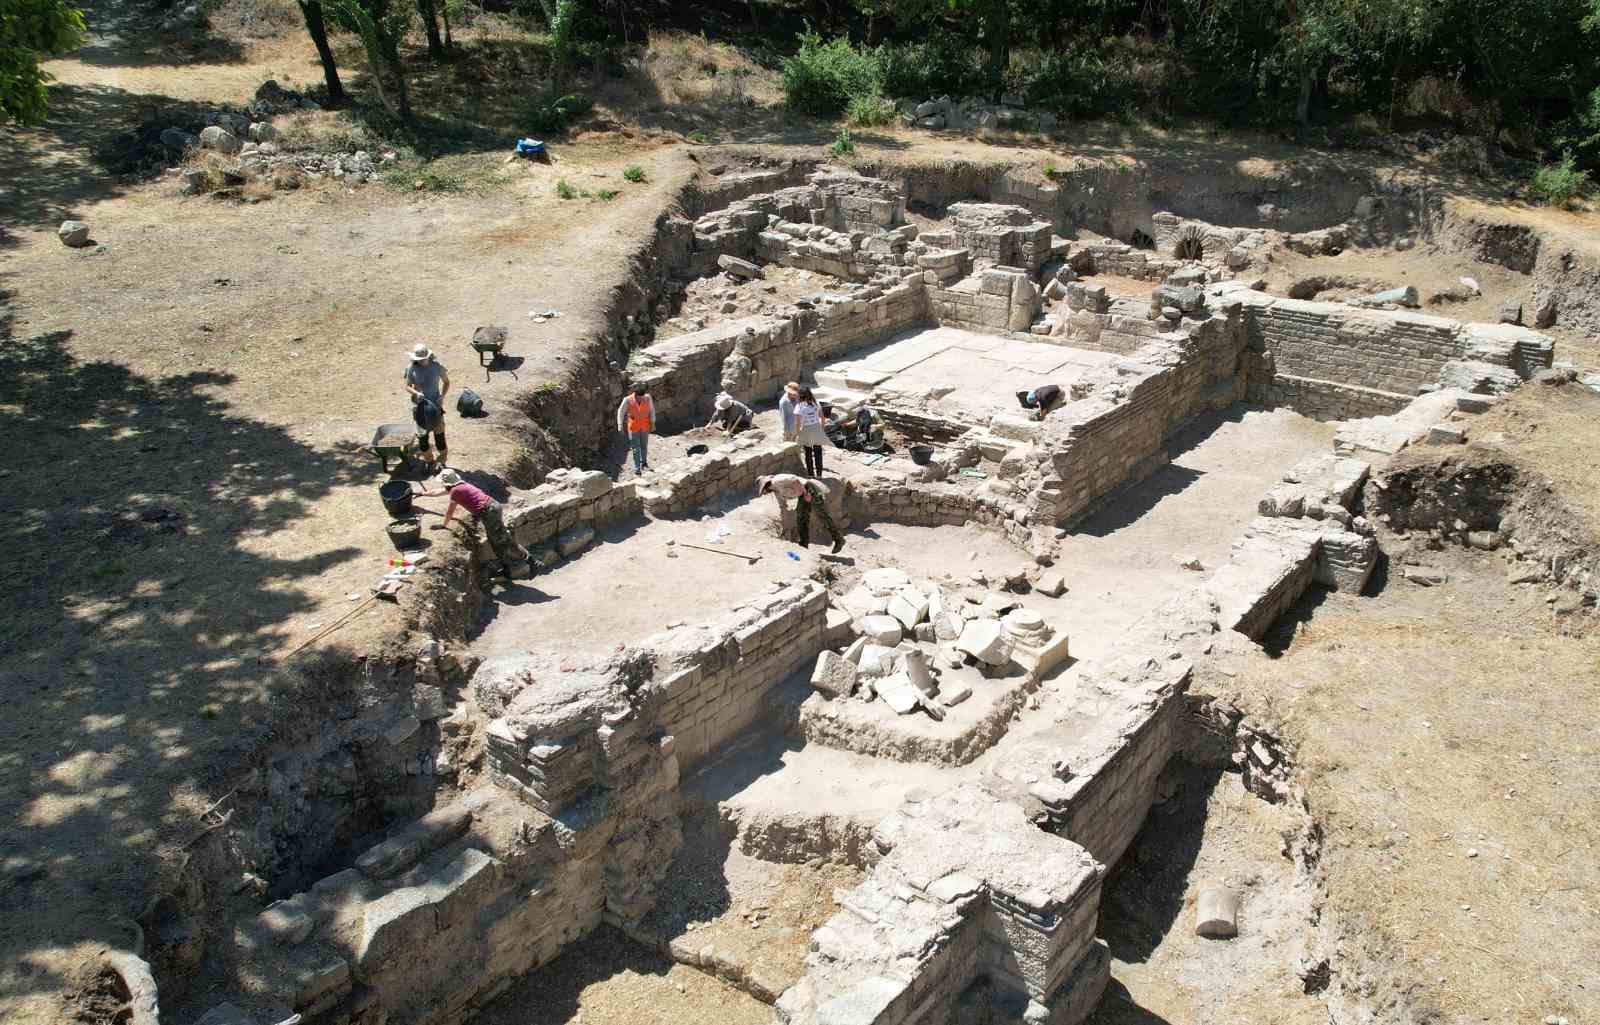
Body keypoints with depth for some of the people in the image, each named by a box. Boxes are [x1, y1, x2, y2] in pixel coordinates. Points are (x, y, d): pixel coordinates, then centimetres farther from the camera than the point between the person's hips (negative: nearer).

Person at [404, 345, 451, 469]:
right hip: (420, 405, 1)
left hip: (435, 404, -1)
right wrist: (416, 393, -22)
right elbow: (407, 386, -1)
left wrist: (442, 396, -9)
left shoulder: (437, 366, -7)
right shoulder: (412, 369, -7)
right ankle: (428, 459, 24)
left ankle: (442, 459, 14)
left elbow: (446, 382, 6)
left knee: (439, 433, -2)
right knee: (422, 435, 6)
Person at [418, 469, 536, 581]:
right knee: (495, 542, 19)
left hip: (489, 513, -10)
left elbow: (450, 511, -3)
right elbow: (438, 492, 32)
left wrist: (444, 525, 11)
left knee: (505, 541, -6)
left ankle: (530, 561, -6)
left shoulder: (455, 491, -13)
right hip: (494, 505, 10)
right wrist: (423, 494, 43)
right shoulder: (459, 485, 15)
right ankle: (506, 570, 27)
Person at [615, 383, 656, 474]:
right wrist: (620, 426, -12)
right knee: (636, 448, -1)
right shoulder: (627, 400, -19)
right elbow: (621, 412, -9)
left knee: (644, 446, 16)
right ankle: (637, 468, 8)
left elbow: (651, 410, -1)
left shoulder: (647, 398, -15)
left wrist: (652, 423, 1)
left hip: (645, 427, 2)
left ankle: (644, 462, 40)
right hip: (633, 428, -2)